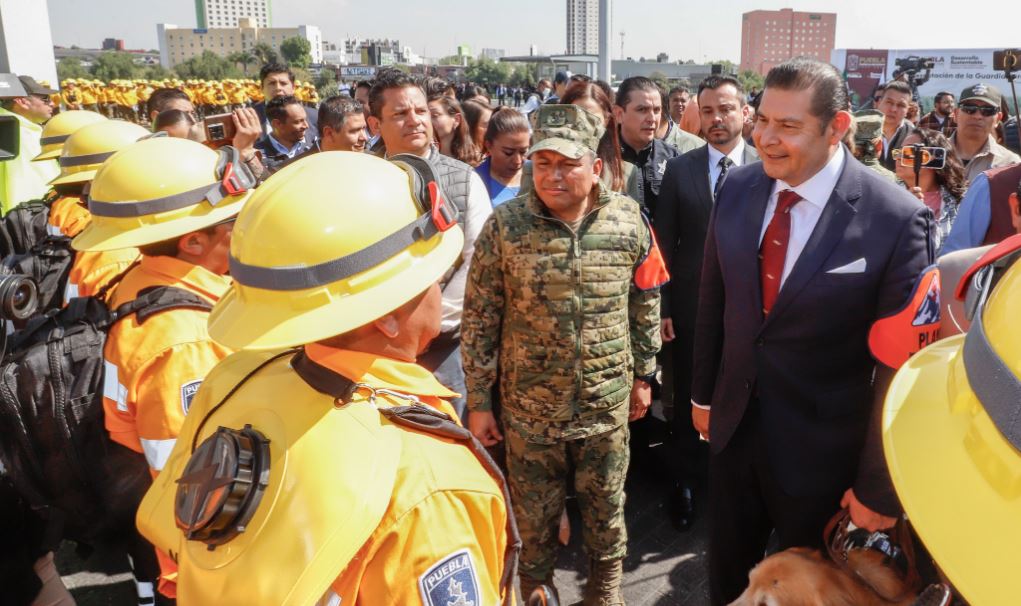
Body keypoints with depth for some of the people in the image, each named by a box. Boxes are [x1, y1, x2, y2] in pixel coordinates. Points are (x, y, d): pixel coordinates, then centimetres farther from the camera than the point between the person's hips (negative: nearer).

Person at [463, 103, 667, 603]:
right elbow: (480, 319, -7)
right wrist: (479, 401, -5)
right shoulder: (505, 225, -12)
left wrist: (642, 375, 9)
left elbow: (646, 306, 4)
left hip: (608, 402, 2)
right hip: (529, 404, -1)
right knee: (533, 513, 16)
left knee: (606, 506, 20)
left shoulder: (629, 221, -7)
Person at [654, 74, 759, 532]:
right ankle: (684, 483, 31)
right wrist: (662, 308, -3)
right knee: (687, 403, 12)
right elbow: (664, 244, 1)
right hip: (690, 308, 1)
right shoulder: (679, 169, 1)